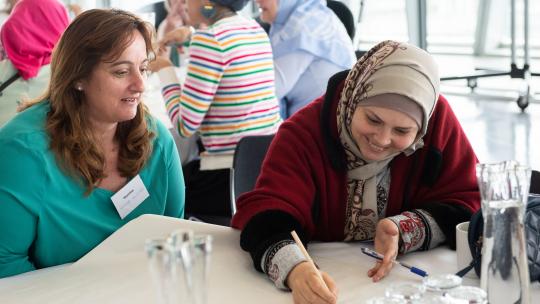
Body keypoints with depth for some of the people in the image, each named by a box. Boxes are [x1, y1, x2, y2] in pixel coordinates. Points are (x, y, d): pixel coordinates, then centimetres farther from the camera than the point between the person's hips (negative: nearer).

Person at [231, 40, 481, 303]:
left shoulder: (438, 120, -10)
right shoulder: (304, 132, -14)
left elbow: (465, 205, -5)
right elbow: (267, 211, -24)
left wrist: (404, 230, -23)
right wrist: (295, 269, -44)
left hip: (403, 280, 1)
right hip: (320, 272, -1)